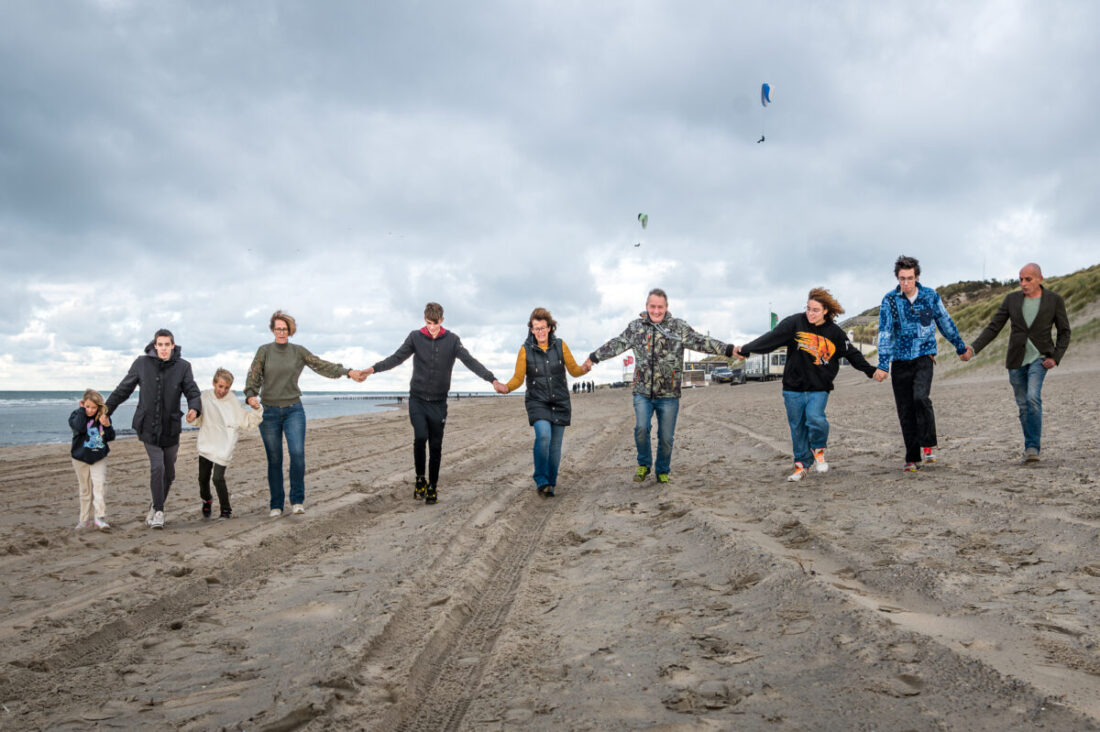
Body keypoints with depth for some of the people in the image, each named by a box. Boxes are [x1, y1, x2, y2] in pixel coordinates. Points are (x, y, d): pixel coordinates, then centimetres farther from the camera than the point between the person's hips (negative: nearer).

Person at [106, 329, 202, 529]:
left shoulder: (182, 367, -4)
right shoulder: (142, 363, -4)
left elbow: (193, 393, -8)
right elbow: (123, 390, 6)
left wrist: (194, 409, -29)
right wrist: (106, 409, 4)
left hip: (170, 428, 2)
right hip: (148, 427, -2)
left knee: (169, 472, 10)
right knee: (157, 466, -16)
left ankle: (156, 507, 32)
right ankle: (159, 511, -4)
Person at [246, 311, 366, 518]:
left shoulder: (299, 351, 5)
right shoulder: (264, 351, 2)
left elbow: (322, 365, 0)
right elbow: (253, 376, -5)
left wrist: (348, 372, -12)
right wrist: (251, 396, -24)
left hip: (294, 410, 0)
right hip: (269, 411, 0)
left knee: (297, 452, -16)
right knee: (274, 460, 4)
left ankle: (297, 500, -3)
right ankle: (276, 505, 15)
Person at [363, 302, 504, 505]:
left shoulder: (452, 340, -2)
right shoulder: (415, 337, 0)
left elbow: (470, 361, -10)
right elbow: (397, 357, -3)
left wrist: (492, 379, -22)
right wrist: (374, 368, -19)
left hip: (438, 402, 0)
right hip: (417, 399, 0)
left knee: (436, 446, 3)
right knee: (420, 436, -18)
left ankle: (432, 487, 16)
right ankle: (420, 478, 1)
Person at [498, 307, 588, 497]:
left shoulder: (560, 345, 3)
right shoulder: (525, 349, -1)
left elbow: (573, 370, 7)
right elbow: (518, 378, 0)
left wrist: (585, 369, -15)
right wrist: (506, 388, -20)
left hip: (560, 403, 2)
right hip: (537, 402, -2)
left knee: (555, 445, 3)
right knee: (543, 435, -25)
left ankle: (550, 484, 17)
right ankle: (541, 480, -14)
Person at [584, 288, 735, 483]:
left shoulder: (678, 327, 1)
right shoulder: (636, 327, 6)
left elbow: (701, 342, -5)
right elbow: (616, 345, 12)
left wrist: (729, 350, -15)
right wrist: (593, 357, 12)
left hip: (669, 394, 0)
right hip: (642, 392, 1)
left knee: (666, 437, 4)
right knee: (641, 428, -15)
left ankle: (663, 471, 26)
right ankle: (644, 464, 10)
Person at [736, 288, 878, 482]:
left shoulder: (835, 332, 2)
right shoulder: (795, 323, -3)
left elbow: (852, 354, 12)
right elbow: (771, 338, -7)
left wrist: (871, 371, 11)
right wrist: (745, 349, -14)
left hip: (819, 388, 0)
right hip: (793, 388, 1)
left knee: (815, 419, -21)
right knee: (797, 427, 5)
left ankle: (819, 449, 10)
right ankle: (802, 464, 22)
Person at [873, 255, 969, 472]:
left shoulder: (930, 296, 1)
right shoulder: (889, 300, -3)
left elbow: (946, 323, 15)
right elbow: (884, 333, -8)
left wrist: (961, 347, 24)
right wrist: (883, 365, -15)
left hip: (924, 356, -1)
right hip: (900, 360, 1)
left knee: (921, 397, -24)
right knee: (905, 411, 2)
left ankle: (928, 444, -6)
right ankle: (913, 458, 12)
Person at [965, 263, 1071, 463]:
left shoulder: (1054, 300, -4)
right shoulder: (1012, 299, 1)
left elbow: (1064, 332, 2)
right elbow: (993, 328, 0)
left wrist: (1055, 358, -11)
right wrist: (973, 348, -13)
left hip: (1039, 358, -3)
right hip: (1016, 361, 3)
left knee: (1033, 398, -23)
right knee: (1023, 406, 8)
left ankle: (1032, 447, -18)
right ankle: (1031, 447, 23)